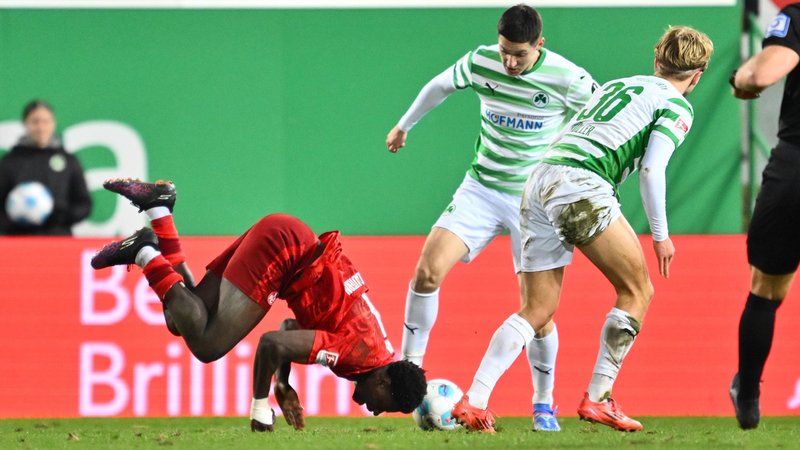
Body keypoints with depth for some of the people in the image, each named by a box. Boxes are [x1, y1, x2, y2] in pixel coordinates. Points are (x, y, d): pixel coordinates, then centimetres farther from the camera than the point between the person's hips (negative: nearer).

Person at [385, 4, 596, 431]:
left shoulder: (566, 79, -17)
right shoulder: (481, 62, -7)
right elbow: (440, 86, 14)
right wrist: (404, 125, 28)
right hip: (481, 188, 3)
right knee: (428, 271, -15)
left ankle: (543, 404, 12)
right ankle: (410, 366, 0)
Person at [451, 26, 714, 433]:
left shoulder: (617, 85, 29)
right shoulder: (677, 105, 6)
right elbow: (652, 169, -5)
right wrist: (660, 235, 2)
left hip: (539, 181, 7)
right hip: (581, 185, -7)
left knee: (537, 310, 10)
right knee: (637, 291, 7)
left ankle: (472, 402, -1)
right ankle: (597, 399, 4)